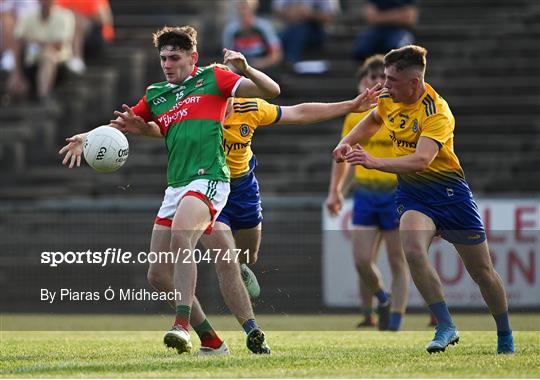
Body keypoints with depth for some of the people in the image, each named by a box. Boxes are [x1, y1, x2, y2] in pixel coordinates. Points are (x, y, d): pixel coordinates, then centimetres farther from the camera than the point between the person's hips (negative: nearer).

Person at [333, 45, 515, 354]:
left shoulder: (437, 113, -25)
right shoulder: (390, 98, -3)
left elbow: (422, 159, -39)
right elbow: (373, 120, 22)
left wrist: (376, 162, -48)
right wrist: (348, 141, 5)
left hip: (448, 190, -4)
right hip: (411, 191, 4)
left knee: (482, 271, 6)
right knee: (413, 250, -28)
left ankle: (506, 338, 28)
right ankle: (446, 328, -21)